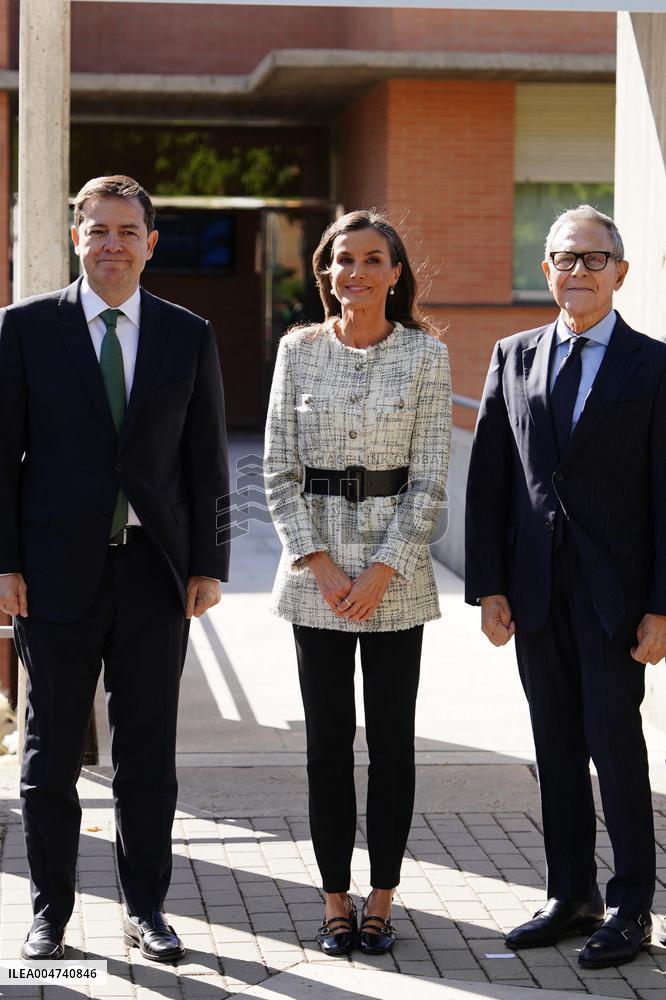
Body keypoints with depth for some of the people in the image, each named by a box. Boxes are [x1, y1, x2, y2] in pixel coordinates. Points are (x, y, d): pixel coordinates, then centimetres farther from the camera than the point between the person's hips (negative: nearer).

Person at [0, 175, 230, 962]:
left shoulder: (189, 336, 7)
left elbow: (206, 458, 7)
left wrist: (209, 563, 1)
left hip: (154, 571, 2)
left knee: (149, 754, 8)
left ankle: (146, 909, 20)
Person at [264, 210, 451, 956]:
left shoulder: (425, 354, -1)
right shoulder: (298, 351, 3)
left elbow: (430, 477, -4)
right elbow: (278, 471, 3)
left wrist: (383, 572, -11)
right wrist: (318, 563, -8)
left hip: (396, 570, -1)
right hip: (315, 566, 1)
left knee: (391, 741, 4)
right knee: (327, 742, 4)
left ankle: (381, 901, 15)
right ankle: (335, 900, 14)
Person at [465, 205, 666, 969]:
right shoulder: (514, 358, 8)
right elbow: (487, 480, 8)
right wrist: (489, 587, 1)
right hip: (535, 590, 4)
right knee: (557, 746, 10)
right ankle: (571, 897, 21)